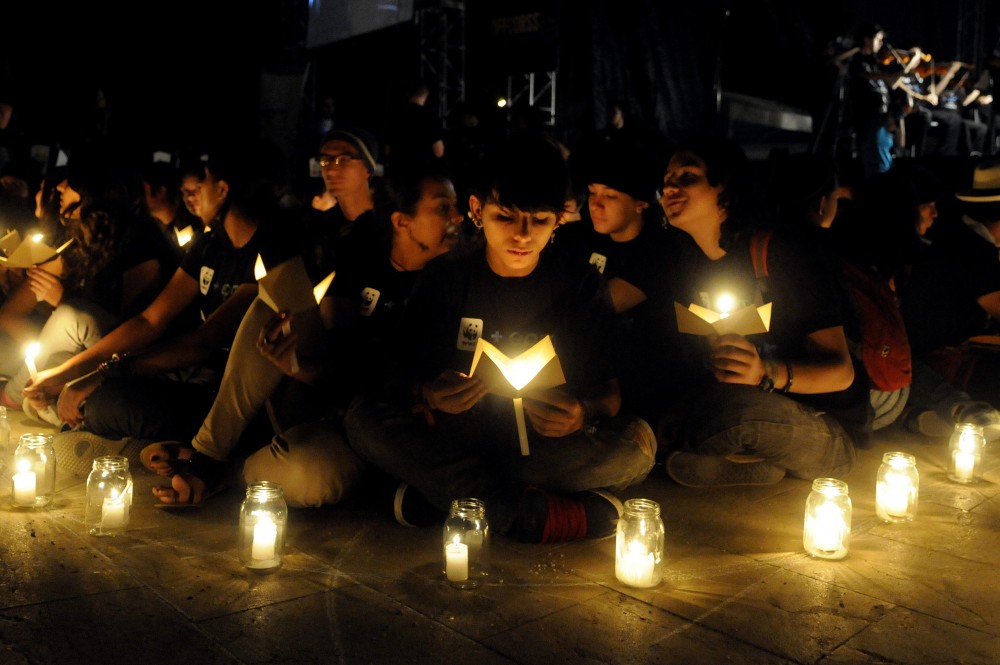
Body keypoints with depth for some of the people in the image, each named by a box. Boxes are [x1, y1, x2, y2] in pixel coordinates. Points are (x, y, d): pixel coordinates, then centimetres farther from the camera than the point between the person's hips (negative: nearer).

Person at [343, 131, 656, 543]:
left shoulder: (581, 287, 1)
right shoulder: (444, 279, 2)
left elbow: (606, 389, -5)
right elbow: (404, 378, -3)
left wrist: (583, 413, -30)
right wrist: (427, 396, -29)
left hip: (545, 443, 0)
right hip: (456, 438, 1)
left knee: (638, 443, -27)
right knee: (363, 417, -25)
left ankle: (443, 492, -24)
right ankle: (541, 516, -27)